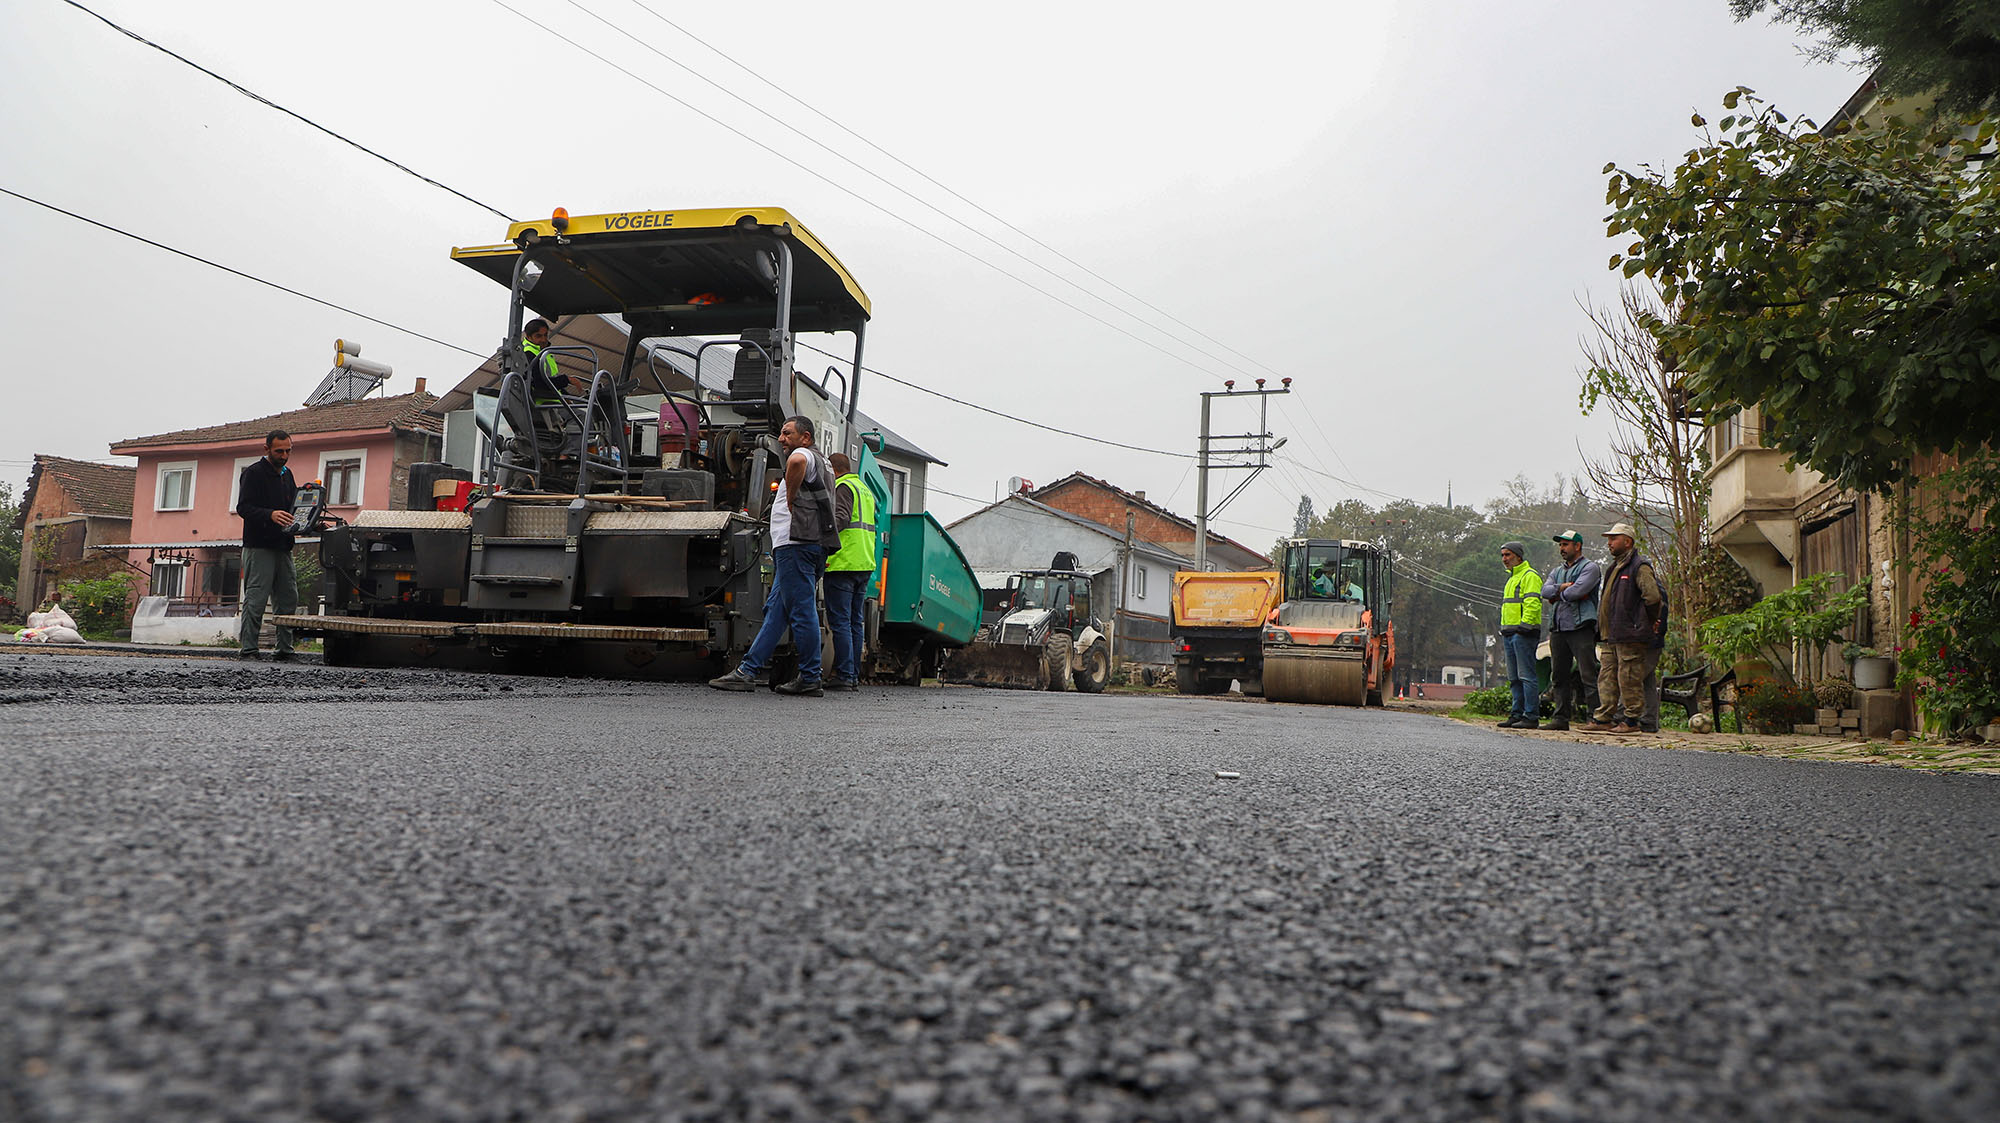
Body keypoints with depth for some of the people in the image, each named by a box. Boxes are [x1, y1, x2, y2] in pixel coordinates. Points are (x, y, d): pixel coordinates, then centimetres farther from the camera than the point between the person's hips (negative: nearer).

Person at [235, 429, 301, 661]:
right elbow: (243, 507, -13)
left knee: (288, 600, 6)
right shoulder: (253, 473, -4)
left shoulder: (287, 474, 18)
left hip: (283, 547, 7)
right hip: (259, 546, -7)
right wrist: (270, 515, -30)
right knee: (256, 599, -8)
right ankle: (247, 649, -4)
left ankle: (284, 649, 11)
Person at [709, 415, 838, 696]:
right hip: (792, 548, 11)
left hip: (796, 545, -11)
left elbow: (796, 461, -30)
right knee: (775, 611, 9)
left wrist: (790, 498, -17)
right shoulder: (819, 464, 27)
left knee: (802, 612, -9)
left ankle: (810, 679, -6)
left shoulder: (806, 454, -5)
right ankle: (747, 671, 12)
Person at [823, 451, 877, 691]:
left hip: (843, 563, -9)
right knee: (856, 621, 10)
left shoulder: (843, 486, -5)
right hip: (865, 564, 9)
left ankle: (843, 675, -9)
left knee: (840, 621, -7)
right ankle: (854, 675, 12)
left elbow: (840, 518, -21)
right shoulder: (865, 489, 23)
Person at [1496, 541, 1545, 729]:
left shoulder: (1530, 576, -7)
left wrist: (1524, 625, -24)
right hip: (1510, 632, 10)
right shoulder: (1512, 578, 24)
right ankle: (1517, 714, 14)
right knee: (1514, 678, 10)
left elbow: (1532, 603, -17)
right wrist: (1504, 629, 23)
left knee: (1527, 675, -10)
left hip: (1524, 632, -10)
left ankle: (1531, 717, -9)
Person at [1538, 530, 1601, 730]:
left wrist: (1557, 595, 1)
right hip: (1558, 629, 7)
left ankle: (1593, 717, -6)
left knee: (1588, 675, -8)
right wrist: (1563, 588, -9)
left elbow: (1577, 591, -14)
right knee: (1559, 675, 7)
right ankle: (1561, 718, 12)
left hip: (1580, 628, -7)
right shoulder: (1557, 571, 23)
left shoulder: (1589, 567, 1)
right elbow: (1545, 590, 6)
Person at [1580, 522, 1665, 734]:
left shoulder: (1639, 566, -9)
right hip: (1610, 635, 9)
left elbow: (1652, 596, -18)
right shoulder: (1614, 567, 21)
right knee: (1607, 677, 8)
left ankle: (1631, 721, 1)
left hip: (1629, 635, -9)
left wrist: (1649, 622, -9)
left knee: (1629, 678, -5)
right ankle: (1603, 719, 11)